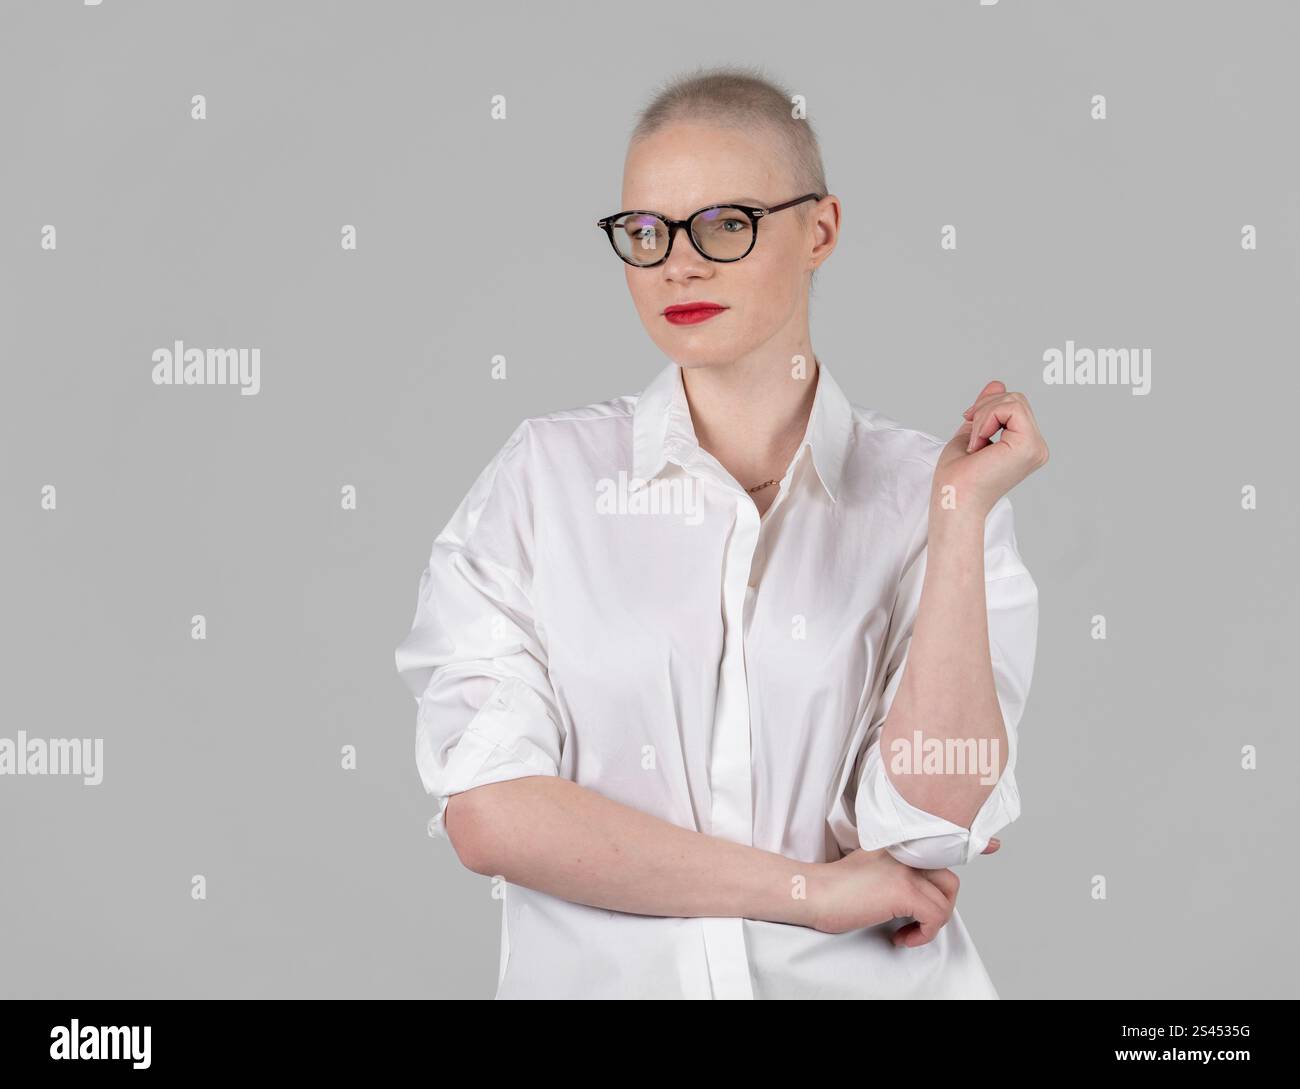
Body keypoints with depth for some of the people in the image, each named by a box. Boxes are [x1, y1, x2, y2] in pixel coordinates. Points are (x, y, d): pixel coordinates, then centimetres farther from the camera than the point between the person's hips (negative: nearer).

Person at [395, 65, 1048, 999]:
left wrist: (960, 516, -11)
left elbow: (930, 826, -8)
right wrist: (809, 887, -8)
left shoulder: (923, 493, 1)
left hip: (866, 981, 0)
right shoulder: (543, 475, 1)